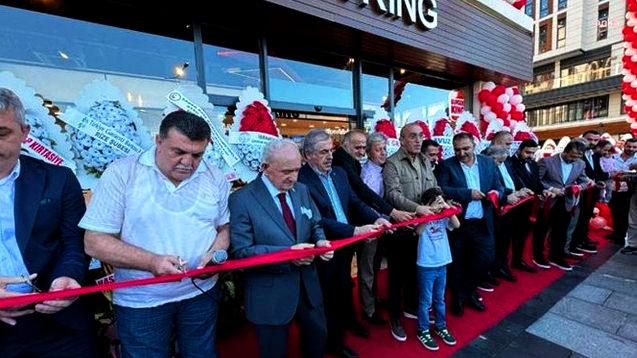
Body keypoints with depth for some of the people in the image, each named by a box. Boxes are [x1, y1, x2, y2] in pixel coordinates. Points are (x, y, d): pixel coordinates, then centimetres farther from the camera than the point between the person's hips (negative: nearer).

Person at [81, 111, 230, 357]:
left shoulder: (215, 179, -2)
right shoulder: (122, 173, -11)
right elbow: (95, 242, -10)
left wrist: (215, 254, -14)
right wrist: (151, 262, -24)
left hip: (201, 294, 3)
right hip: (141, 302, -2)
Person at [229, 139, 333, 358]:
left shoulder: (302, 190, 1)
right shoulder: (241, 199, -17)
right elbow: (241, 251, -19)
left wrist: (320, 241, -13)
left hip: (308, 284, 5)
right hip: (271, 293, -4)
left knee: (318, 338, 25)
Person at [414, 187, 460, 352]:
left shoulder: (443, 217, 2)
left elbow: (456, 225, -11)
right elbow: (418, 231, -29)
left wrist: (448, 209, -15)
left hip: (442, 264, 5)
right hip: (426, 266, -5)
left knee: (439, 299, 21)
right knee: (425, 301, 8)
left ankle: (441, 327, 39)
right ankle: (423, 332, 23)